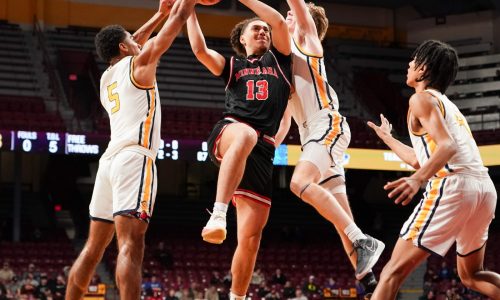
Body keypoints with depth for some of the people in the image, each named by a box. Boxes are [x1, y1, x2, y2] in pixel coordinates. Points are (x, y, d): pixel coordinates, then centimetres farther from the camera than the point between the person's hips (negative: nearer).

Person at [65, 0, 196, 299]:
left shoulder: (106, 78, 23)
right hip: (134, 158, -8)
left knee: (94, 247, 12)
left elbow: (131, 45, 43)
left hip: (110, 161, 8)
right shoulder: (140, 63, 4)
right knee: (131, 244, -20)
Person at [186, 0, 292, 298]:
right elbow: (200, 50, 4)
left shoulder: (279, 60, 25)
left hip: (262, 152, 3)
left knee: (250, 238, -2)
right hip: (229, 133, -3)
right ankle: (218, 215, -57)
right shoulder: (231, 65, 23)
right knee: (245, 135, -44)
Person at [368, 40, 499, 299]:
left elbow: (447, 146, -14)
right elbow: (421, 159, 37)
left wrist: (417, 180, -30)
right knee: (471, 275, 26)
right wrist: (387, 137, 52)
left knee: (393, 272, -7)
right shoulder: (448, 105, 30)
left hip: (453, 185, -8)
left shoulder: (422, 98, 3)